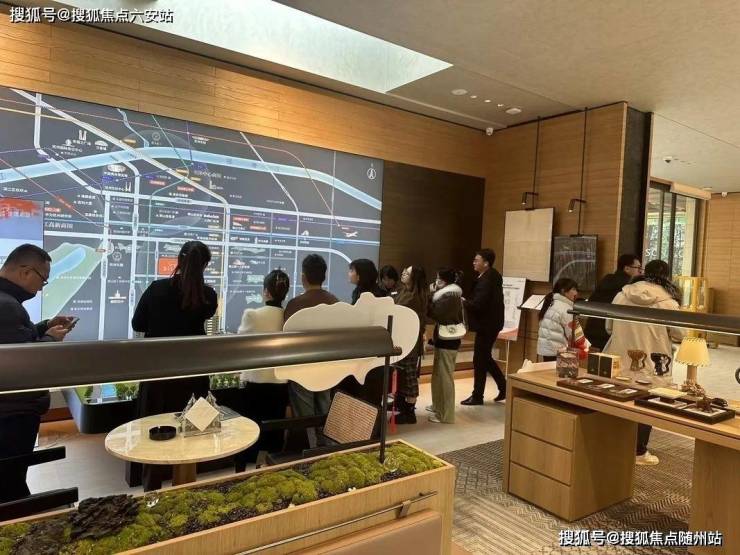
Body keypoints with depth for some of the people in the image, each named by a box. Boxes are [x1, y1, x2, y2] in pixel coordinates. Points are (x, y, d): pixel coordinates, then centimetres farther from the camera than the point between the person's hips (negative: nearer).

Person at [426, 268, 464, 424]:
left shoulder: (449, 296, -20)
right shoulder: (450, 293, 13)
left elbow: (435, 313, -19)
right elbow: (439, 312, 14)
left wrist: (430, 295, -10)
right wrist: (434, 295, 4)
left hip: (447, 340, -10)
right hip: (445, 338, 10)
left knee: (444, 376, -4)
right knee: (439, 374, 19)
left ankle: (445, 414, 4)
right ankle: (438, 405, 32)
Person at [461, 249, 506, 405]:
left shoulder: (486, 281, -23)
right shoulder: (493, 276, 9)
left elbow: (478, 304, -28)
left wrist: (464, 302, -12)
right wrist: (468, 301, 3)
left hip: (486, 325, -10)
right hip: (489, 323, 10)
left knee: (479, 360, 1)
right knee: (485, 358, 20)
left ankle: (477, 396, 12)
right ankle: (503, 387, 28)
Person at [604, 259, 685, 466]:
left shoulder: (621, 295, -2)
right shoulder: (667, 303, -11)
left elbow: (609, 327, 7)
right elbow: (680, 334, -1)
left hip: (620, 361, 3)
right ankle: (639, 452, 22)